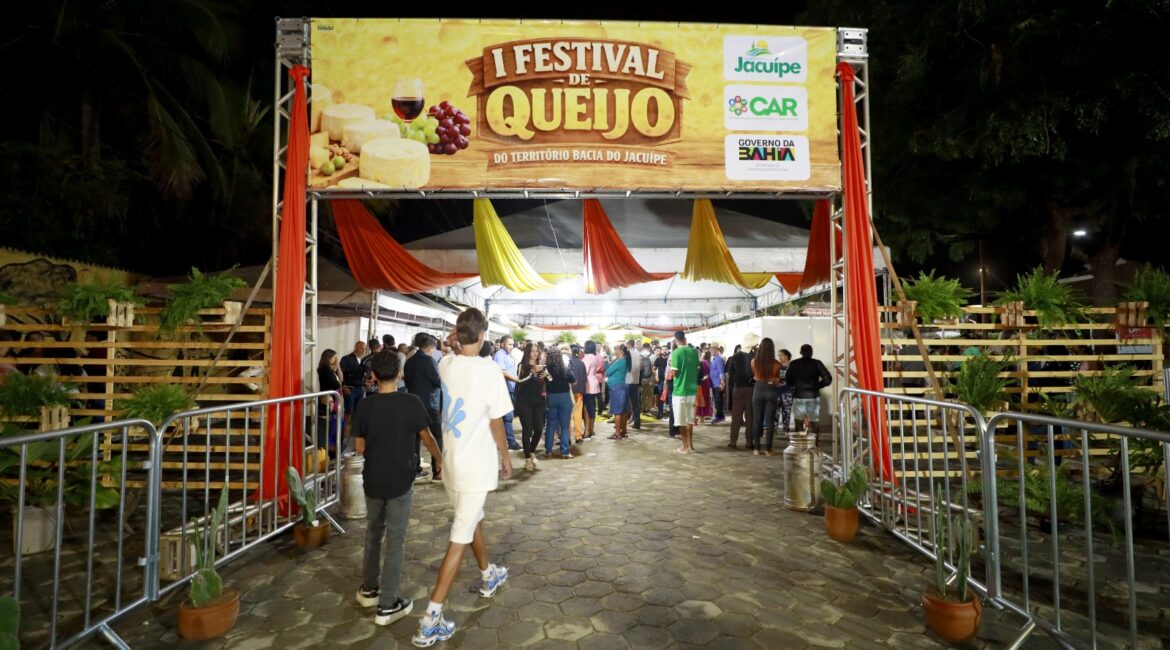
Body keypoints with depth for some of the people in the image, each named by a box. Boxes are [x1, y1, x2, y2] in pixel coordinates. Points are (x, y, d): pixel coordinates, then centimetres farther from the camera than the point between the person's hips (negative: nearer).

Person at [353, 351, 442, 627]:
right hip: (400, 481, -3)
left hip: (373, 480, 4)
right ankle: (387, 605, 10)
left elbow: (360, 447, 1)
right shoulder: (411, 402, -13)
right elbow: (427, 439, -5)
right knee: (395, 540, 5)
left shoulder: (365, 405, -5)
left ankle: (368, 589, 35)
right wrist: (441, 461, 12)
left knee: (373, 533, 22)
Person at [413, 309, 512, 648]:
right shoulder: (489, 369, -19)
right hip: (476, 465, -7)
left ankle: (489, 576, 47)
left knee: (473, 520, 25)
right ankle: (431, 620, 6)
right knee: (460, 539, 1)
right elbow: (496, 422, -13)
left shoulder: (446, 365, -2)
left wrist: (455, 348, 5)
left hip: (452, 461, 7)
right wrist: (506, 457, 1)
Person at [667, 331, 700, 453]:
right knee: (690, 419, 15)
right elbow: (697, 370, 11)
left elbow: (674, 373, -14)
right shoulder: (694, 352, 3)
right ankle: (690, 445, 20)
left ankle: (685, 446, 8)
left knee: (681, 421, 3)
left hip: (680, 390, -5)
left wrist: (670, 373, 6)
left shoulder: (676, 352, -13)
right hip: (692, 389, 5)